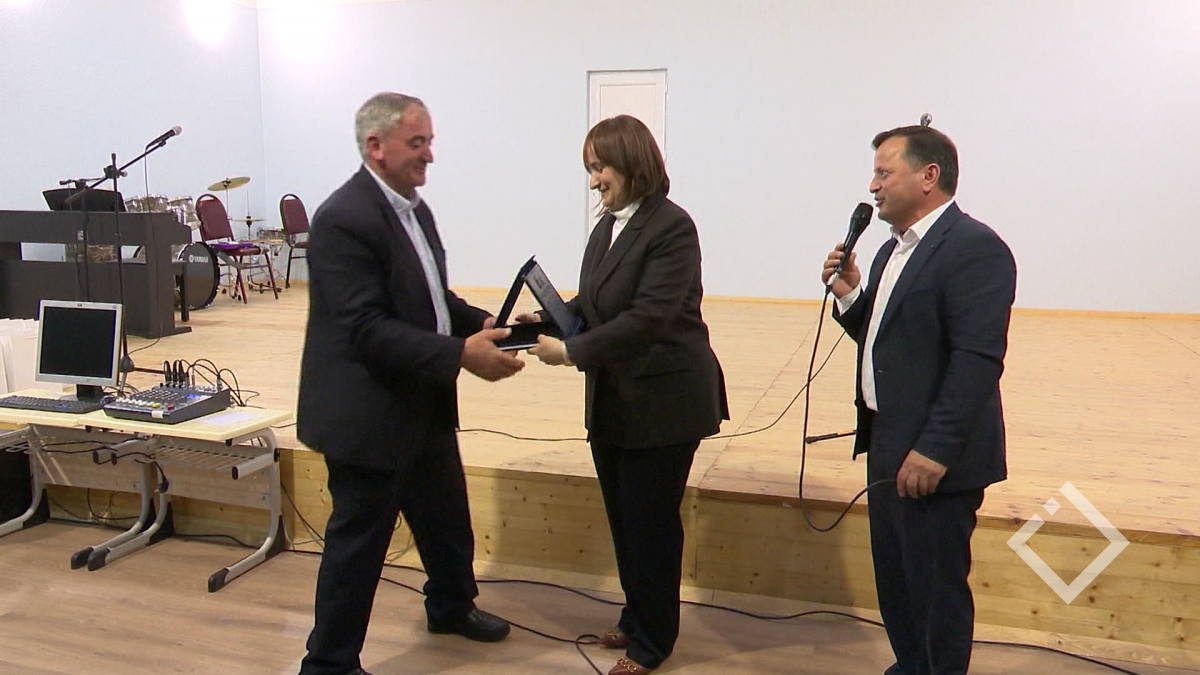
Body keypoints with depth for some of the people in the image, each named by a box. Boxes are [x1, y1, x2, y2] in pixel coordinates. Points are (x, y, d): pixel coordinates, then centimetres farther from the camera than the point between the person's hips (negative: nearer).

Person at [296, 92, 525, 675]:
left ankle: (451, 605, 50)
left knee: (447, 517, 24)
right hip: (368, 415, -9)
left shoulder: (413, 207, 8)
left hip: (424, 407, 9)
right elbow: (367, 329, -28)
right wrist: (461, 354, -31)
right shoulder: (344, 219, -22)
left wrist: (483, 321, 0)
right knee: (358, 541, 6)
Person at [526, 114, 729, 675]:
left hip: (662, 402, -7)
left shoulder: (671, 227, -16)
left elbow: (647, 318, -24)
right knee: (623, 520, 17)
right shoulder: (607, 227, 8)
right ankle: (638, 619, 37)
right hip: (612, 402, 7)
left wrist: (571, 351, -22)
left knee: (650, 524, 6)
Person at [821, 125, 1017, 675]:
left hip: (934, 458, -9)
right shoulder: (895, 249, 15)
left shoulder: (974, 248, -16)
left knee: (935, 584, 5)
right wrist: (849, 295, 0)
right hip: (888, 446, 9)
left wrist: (934, 450, -25)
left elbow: (977, 358, -23)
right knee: (894, 577, 21)